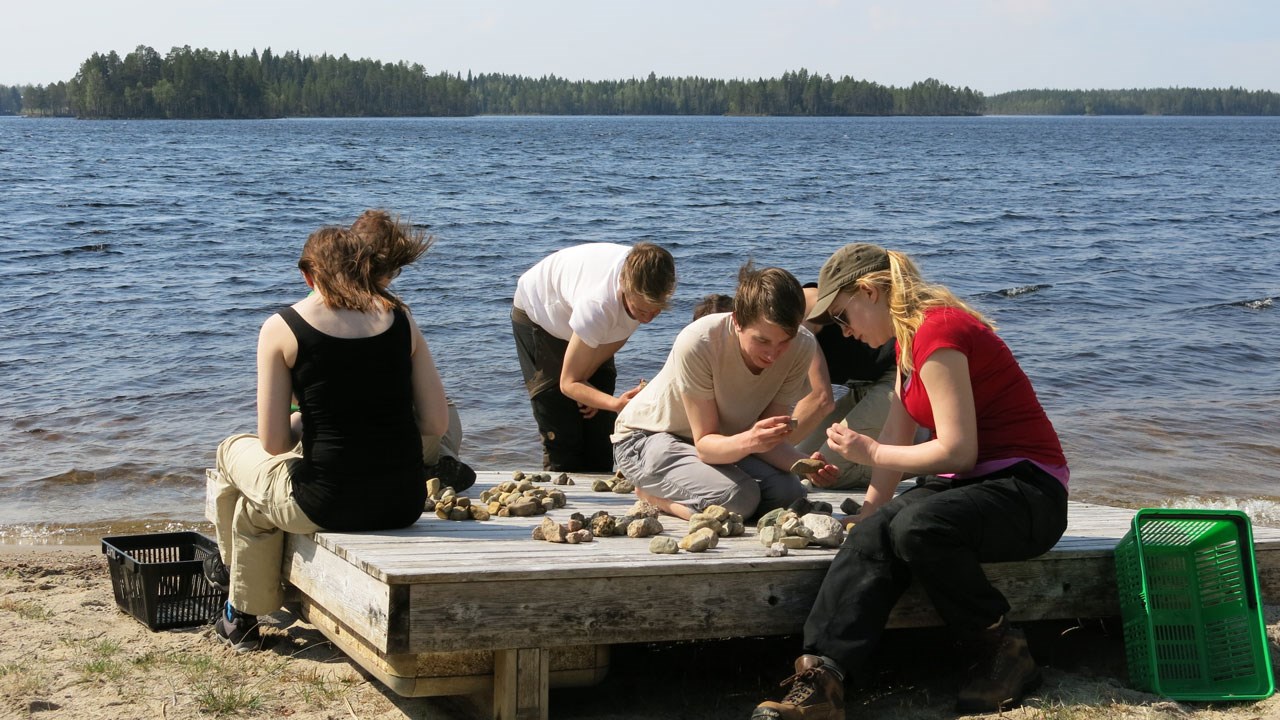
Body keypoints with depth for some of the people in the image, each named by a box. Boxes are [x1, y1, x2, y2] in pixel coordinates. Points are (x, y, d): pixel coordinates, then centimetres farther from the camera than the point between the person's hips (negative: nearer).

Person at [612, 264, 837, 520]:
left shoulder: (802, 346, -20)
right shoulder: (697, 344, -33)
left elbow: (765, 440, -16)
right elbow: (704, 443, -28)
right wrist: (747, 442, -50)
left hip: (726, 441, 6)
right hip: (650, 438, -6)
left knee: (789, 493, -20)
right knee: (738, 498, -31)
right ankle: (651, 494, -1)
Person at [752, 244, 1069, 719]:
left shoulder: (938, 333, -18)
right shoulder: (909, 338, 14)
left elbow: (958, 451, -23)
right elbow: (896, 437, 11)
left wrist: (871, 453, -11)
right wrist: (872, 509, 0)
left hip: (1028, 493, -9)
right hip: (970, 484, 9)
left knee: (916, 527, -35)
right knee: (873, 536, -18)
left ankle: (1002, 656, -14)